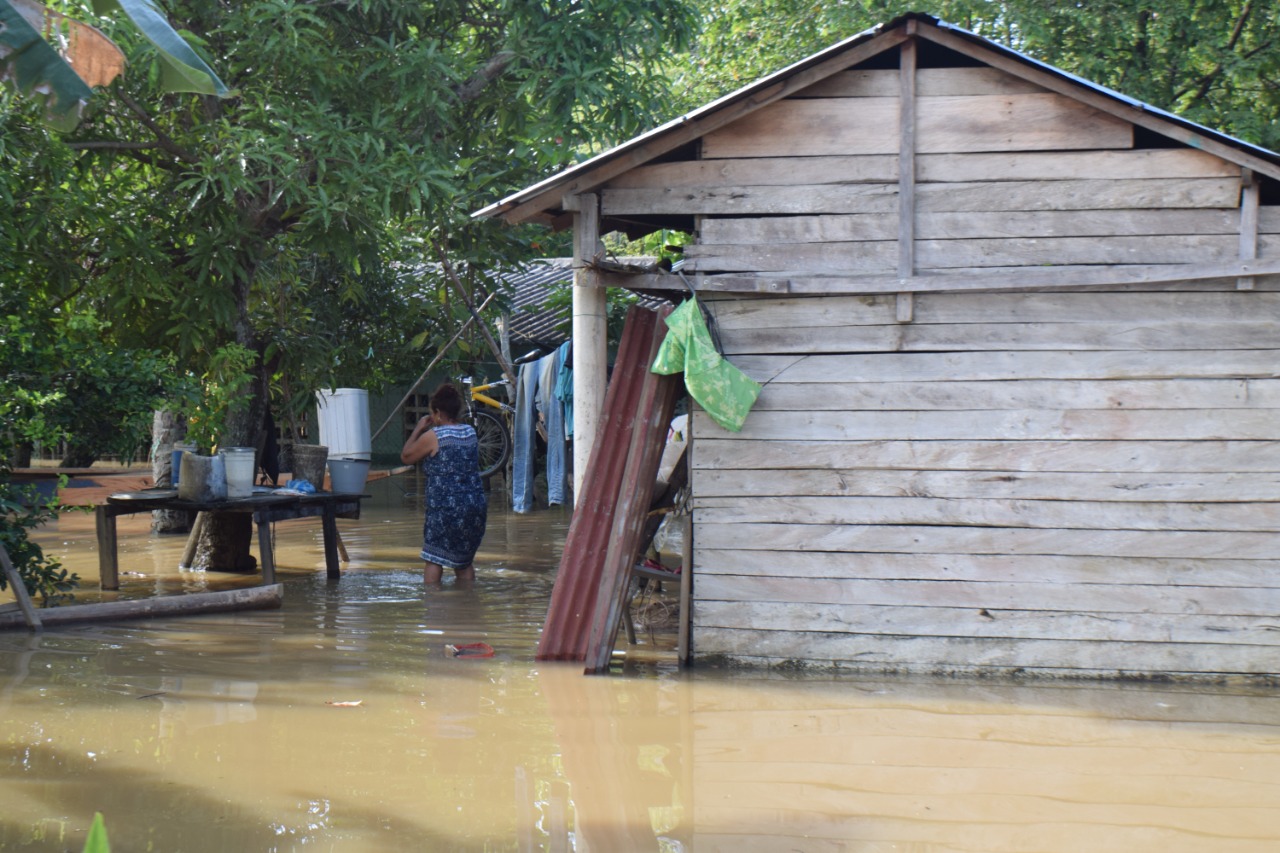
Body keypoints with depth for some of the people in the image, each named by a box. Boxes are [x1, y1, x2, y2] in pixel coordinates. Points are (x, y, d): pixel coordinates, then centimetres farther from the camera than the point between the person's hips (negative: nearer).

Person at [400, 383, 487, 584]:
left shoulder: (432, 437, -9)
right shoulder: (470, 433, 8)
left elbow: (406, 457, 3)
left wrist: (418, 429, 13)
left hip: (446, 507, -6)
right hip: (476, 505, 6)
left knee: (433, 559, 0)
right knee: (464, 560, 16)